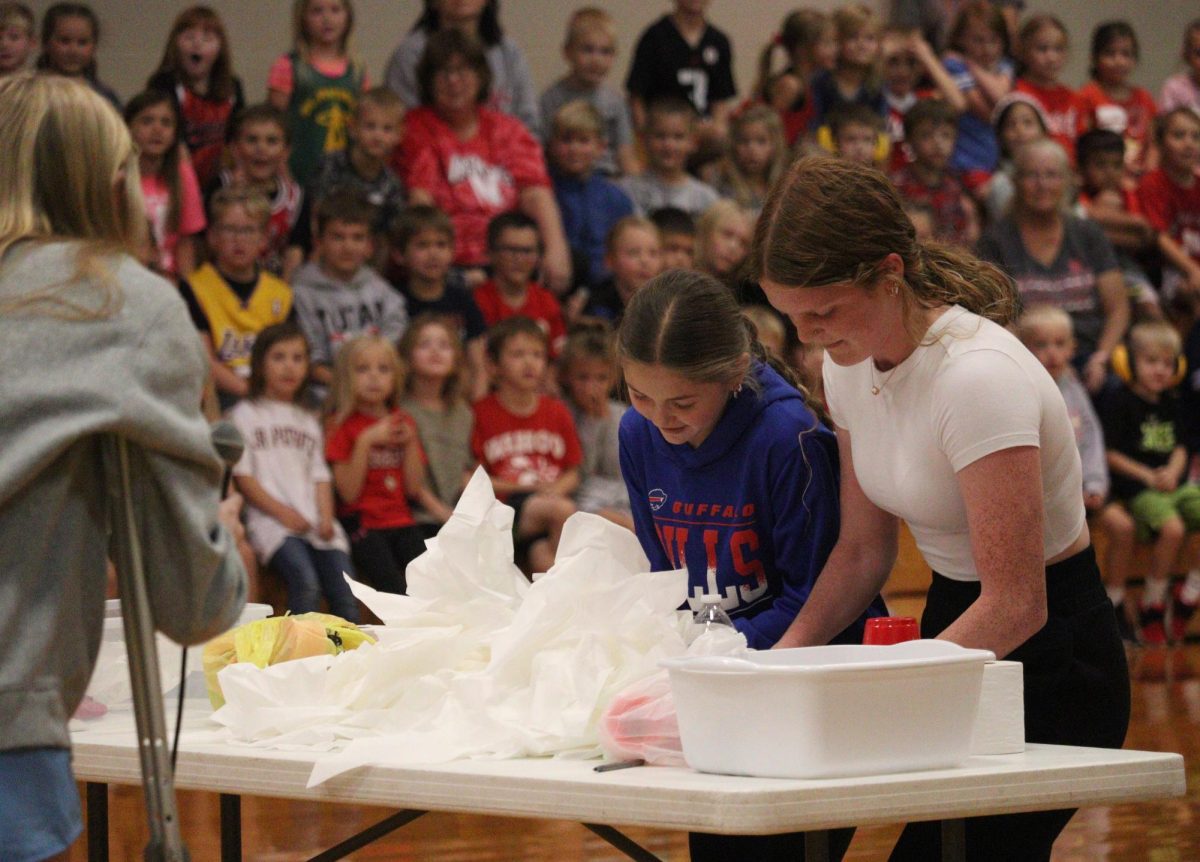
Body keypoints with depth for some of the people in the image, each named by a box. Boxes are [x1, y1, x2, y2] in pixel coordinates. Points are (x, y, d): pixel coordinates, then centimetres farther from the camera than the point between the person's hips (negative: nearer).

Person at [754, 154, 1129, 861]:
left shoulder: (977, 377, -25)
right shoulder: (852, 367, 1)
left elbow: (1016, 604, -25)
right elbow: (864, 549, 10)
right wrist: (785, 656, -6)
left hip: (1049, 662, -8)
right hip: (958, 620, 8)